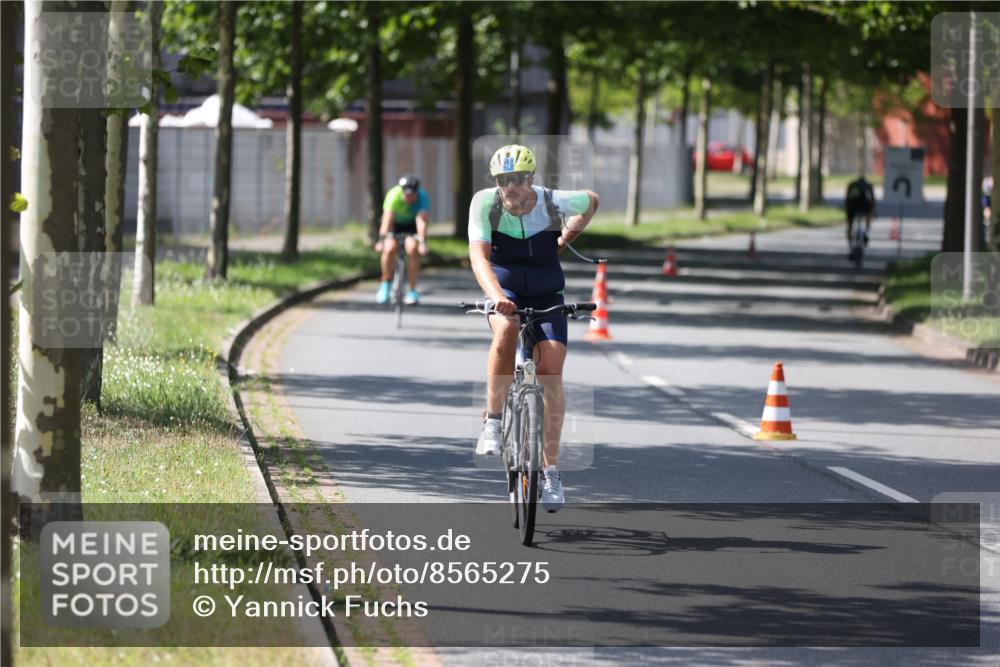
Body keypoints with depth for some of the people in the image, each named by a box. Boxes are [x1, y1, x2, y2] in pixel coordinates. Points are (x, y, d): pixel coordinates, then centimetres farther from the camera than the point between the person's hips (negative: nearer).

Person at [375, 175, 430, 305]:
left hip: (412, 225, 0)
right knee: (389, 248, -26)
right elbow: (387, 218, -38)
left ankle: (413, 291, -15)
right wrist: (382, 240, -48)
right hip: (396, 222, 0)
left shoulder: (422, 197, -29)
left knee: (412, 249, -26)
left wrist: (422, 242, -50)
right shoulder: (394, 195, -30)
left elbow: (421, 221, -39)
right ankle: (386, 283, -1)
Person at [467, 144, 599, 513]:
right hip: (505, 293, -1)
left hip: (547, 299, 1)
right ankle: (492, 423, -22)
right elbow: (479, 255, -29)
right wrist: (495, 296, -45)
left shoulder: (554, 202, -14)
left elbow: (591, 202, 8)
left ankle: (551, 470, -4)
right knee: (506, 329, -35)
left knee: (551, 372, -13)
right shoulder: (485, 203, -17)